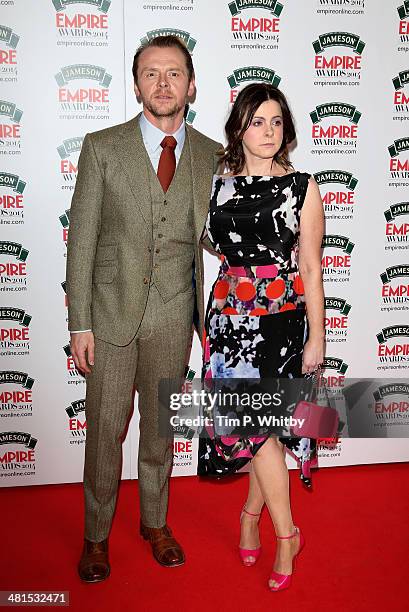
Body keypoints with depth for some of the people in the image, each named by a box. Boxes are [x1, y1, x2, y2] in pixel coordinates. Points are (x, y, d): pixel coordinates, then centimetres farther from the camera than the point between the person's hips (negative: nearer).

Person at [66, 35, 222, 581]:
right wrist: (80, 322, -8)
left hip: (174, 315, 2)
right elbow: (82, 238, -4)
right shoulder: (102, 147, -3)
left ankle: (155, 523, 37)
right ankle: (97, 535, 31)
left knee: (161, 427, 15)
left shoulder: (211, 157, 3)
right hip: (112, 311, -1)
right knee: (105, 430, 9)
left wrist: (209, 316, 4)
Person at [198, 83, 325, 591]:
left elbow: (310, 269, -1)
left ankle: (252, 512, 24)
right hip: (230, 316, 2)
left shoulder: (301, 186, 0)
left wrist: (317, 337, -3)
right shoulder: (219, 185, 6)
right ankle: (285, 534, 21)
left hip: (283, 318, -2)